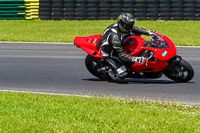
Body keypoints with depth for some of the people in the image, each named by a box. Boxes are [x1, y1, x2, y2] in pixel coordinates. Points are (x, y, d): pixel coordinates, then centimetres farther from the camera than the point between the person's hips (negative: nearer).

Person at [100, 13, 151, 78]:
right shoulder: (115, 36, -38)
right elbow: (120, 54, -38)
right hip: (109, 53, -8)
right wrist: (135, 59, -48)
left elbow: (136, 29, 3)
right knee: (123, 74, -22)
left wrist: (148, 32, -11)